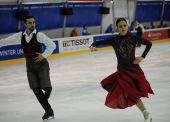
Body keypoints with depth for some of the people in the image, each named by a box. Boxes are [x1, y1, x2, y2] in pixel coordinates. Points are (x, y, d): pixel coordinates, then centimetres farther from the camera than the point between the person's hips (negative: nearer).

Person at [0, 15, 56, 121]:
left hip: (41, 64, -4)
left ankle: (44, 101, 21)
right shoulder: (20, 36, 1)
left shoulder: (39, 35, -12)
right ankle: (49, 110, 3)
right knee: (36, 89, -4)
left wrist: (43, 55, -15)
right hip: (30, 66, 4)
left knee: (47, 88, -12)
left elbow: (52, 45, -14)